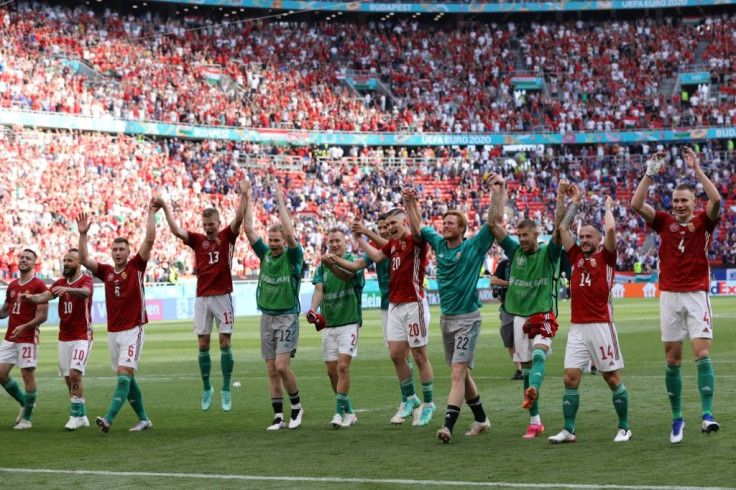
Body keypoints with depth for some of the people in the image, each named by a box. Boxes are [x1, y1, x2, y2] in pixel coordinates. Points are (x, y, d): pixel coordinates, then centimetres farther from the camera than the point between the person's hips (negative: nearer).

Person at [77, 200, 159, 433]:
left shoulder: (136, 266, -2)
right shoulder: (106, 271, 9)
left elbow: (149, 240, -10)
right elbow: (84, 259, -2)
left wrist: (151, 213, -9)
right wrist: (83, 234, -10)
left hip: (133, 331, -5)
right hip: (113, 332, 5)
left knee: (124, 375, -15)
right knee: (128, 378, 10)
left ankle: (109, 419, -26)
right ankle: (143, 419, 20)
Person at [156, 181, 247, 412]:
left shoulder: (227, 237, 2)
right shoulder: (197, 239, 8)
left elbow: (238, 219, -13)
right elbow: (176, 231, -4)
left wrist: (243, 195, -24)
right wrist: (165, 208, -10)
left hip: (222, 296, -2)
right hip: (202, 298, 2)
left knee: (225, 343, -1)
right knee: (203, 344, 4)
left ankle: (226, 390, 7)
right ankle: (206, 388, 17)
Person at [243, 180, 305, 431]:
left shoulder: (293, 257, -5)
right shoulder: (265, 254, 8)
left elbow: (290, 233, -23)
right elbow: (248, 229, 3)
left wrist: (280, 202, -21)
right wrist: (248, 200, -3)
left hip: (287, 317, -5)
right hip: (266, 317, 5)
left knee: (282, 366, -14)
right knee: (272, 370, 4)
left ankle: (297, 406, 6)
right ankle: (278, 416, 9)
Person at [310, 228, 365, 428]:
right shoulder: (322, 266, 8)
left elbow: (347, 275, -30)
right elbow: (319, 289, -4)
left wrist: (332, 266, -51)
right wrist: (313, 309, -26)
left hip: (349, 323, -5)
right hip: (328, 325, 5)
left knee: (343, 366, -15)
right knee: (331, 370, 6)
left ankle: (340, 412, -13)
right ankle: (349, 412, 18)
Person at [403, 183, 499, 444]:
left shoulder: (474, 246, -6)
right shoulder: (439, 244, 9)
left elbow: (496, 219, -10)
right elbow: (417, 227, 22)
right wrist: (411, 203, 14)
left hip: (467, 317, -7)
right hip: (446, 317, 7)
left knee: (458, 372, -15)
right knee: (461, 373, 13)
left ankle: (448, 425, -24)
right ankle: (481, 418, 27)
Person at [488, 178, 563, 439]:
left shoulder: (548, 253, -2)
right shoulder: (515, 251, 7)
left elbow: (559, 231, -19)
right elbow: (493, 226, 0)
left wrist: (561, 202, -29)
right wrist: (496, 201, -12)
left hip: (542, 316, -4)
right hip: (519, 317, 4)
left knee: (538, 355, -28)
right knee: (525, 367, 5)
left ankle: (532, 391, -55)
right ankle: (535, 422, 10)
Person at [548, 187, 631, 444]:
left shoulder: (605, 257, 3)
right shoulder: (576, 257, 15)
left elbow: (611, 228, -10)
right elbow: (563, 228, 16)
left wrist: (607, 206, 7)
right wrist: (576, 203, 22)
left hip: (601, 325, -4)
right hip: (577, 327, 4)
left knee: (612, 378, 2)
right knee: (570, 378, -1)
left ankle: (624, 427, 12)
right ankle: (569, 430, 3)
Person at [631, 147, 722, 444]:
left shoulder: (703, 222, 3)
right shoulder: (664, 222, 8)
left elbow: (715, 199, -16)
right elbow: (636, 204, -3)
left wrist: (696, 169, -15)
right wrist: (650, 173, -8)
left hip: (697, 295, -2)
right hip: (669, 296, 2)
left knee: (702, 354, -13)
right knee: (672, 360, 5)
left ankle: (707, 415, -16)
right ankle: (677, 419, 13)